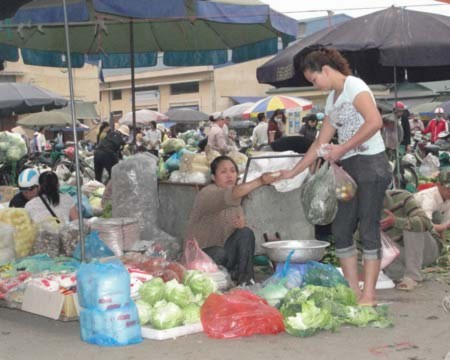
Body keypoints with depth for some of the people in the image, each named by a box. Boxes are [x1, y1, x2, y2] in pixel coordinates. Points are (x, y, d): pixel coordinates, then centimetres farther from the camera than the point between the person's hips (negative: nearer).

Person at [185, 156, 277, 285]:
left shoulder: (236, 199, 8)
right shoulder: (207, 194, -18)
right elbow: (229, 196, -41)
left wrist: (241, 224, -18)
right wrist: (260, 181, -53)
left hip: (225, 251, 7)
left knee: (246, 233, -15)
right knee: (220, 254, -37)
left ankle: (245, 281, -12)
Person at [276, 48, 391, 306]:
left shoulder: (354, 86, -7)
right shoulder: (332, 100, 19)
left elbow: (375, 121, -23)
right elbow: (320, 144, 21)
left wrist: (342, 148, -18)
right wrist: (293, 172, 19)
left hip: (371, 165, -9)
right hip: (350, 170, 9)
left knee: (368, 229, -7)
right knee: (341, 231, 6)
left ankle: (369, 295, -3)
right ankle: (354, 292, 11)